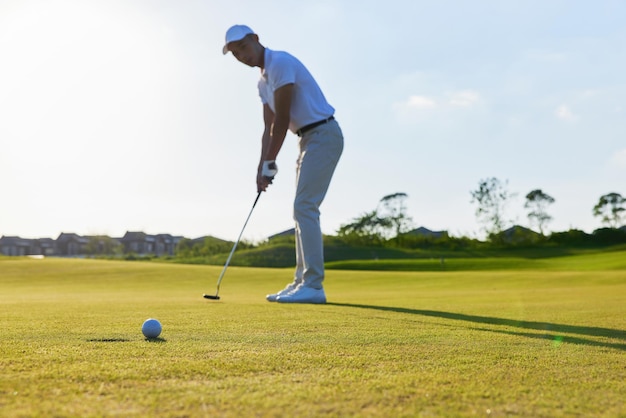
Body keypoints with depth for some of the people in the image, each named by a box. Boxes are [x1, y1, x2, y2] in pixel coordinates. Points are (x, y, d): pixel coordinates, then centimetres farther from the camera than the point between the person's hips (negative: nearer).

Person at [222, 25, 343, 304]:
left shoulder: (281, 63, -14)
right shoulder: (263, 82, 16)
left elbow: (282, 119, -18)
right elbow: (269, 128, 13)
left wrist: (270, 164, -13)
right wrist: (262, 168, 3)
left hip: (323, 136, -10)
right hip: (309, 140, 10)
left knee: (304, 207, -15)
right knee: (303, 209, 9)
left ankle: (313, 285, -15)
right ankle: (302, 282, 13)